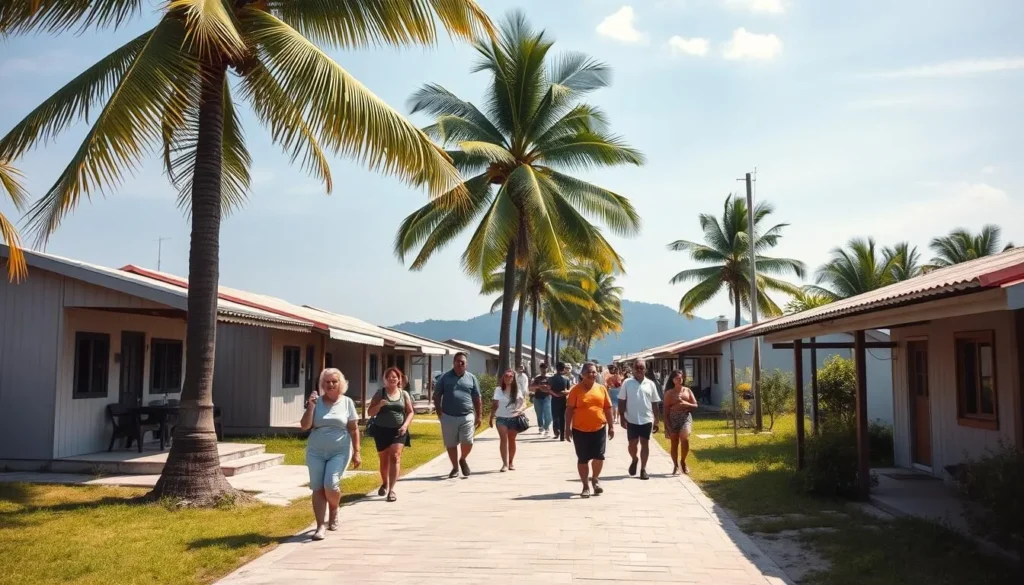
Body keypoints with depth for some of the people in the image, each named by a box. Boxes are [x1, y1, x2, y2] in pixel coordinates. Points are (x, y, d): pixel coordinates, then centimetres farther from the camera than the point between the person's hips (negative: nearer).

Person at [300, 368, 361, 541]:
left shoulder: (347, 402, 1)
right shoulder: (316, 402, 2)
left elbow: (354, 429, 3)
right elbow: (304, 426, -4)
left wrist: (356, 452, -1)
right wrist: (310, 406, -13)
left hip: (339, 452, -2)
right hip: (316, 452, 2)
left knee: (331, 485, -15)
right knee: (318, 488, 0)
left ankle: (334, 511, 17)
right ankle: (320, 526, 7)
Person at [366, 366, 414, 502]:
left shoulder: (404, 394, 4)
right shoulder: (380, 393, 0)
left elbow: (411, 412, 8)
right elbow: (370, 412, -1)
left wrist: (405, 425, -8)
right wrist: (379, 405, -20)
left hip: (398, 430, 0)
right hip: (381, 430, 1)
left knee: (395, 457, -15)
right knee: (384, 459, 12)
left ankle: (391, 489, -16)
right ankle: (385, 484, 37)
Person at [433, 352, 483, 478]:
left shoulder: (471, 378, 7)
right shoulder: (445, 377, 4)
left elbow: (477, 399, 8)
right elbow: (437, 396, 7)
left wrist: (478, 416, 5)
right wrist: (439, 412, -2)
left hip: (467, 416, 0)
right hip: (448, 417, 0)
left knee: (467, 442, -10)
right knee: (451, 444, 7)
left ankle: (463, 460, 20)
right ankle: (455, 468, 24)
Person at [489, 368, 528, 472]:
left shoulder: (518, 390, 2)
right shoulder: (498, 390, 3)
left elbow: (524, 404, 0)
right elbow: (495, 405, 8)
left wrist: (520, 410, -22)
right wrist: (491, 418, 8)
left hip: (514, 419, 1)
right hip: (501, 418, -1)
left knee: (511, 440, 9)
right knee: (503, 439, -12)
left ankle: (511, 462, 22)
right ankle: (505, 463, -13)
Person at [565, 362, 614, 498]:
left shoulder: (601, 389, 4)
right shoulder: (576, 390, -6)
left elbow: (608, 408, 10)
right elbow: (569, 409, -6)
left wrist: (611, 426, 8)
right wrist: (568, 428, -9)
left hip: (599, 429, 2)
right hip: (580, 430, -2)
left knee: (599, 456, 1)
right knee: (582, 459, 4)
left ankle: (595, 479, 29)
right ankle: (585, 486, 18)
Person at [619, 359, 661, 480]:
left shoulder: (650, 384, 2)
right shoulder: (627, 383, -2)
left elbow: (654, 403, 6)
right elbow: (622, 402, -1)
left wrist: (656, 421, 4)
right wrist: (622, 418, -6)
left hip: (646, 420, 1)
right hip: (631, 420, -1)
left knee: (645, 443, 5)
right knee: (632, 444, 4)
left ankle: (643, 469, 13)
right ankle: (634, 460, 34)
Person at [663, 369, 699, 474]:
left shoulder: (687, 390, 9)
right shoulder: (669, 393, 3)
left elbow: (695, 405, 8)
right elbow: (666, 409, 0)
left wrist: (686, 404, -11)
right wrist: (666, 424, -6)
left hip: (686, 416, 1)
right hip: (673, 418, -1)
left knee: (685, 439, -20)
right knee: (674, 443, 3)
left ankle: (683, 461, 2)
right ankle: (676, 466, 15)